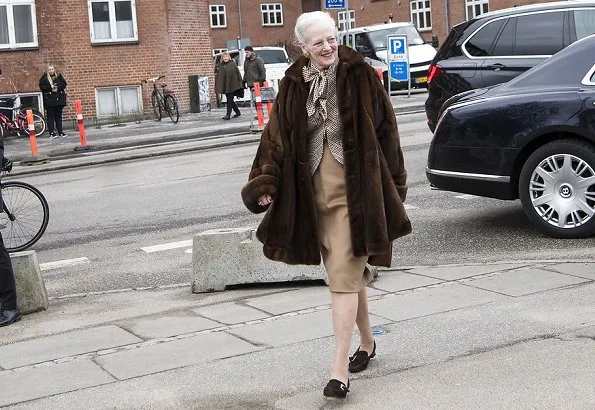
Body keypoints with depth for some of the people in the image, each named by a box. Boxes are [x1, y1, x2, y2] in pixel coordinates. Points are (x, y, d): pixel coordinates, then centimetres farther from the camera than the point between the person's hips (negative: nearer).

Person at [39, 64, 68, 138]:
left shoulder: (59, 76, 9)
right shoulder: (44, 78, 1)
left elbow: (64, 84, 4)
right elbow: (42, 87, -7)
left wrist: (57, 88, -12)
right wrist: (50, 87, -18)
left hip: (59, 99, 3)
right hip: (49, 100, -3)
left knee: (59, 115, 9)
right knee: (50, 116, -2)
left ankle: (60, 131, 14)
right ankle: (51, 133, 0)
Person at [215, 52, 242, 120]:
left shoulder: (233, 64, -2)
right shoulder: (220, 66, 9)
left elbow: (238, 74, -2)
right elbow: (218, 76, 9)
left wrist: (239, 83, -5)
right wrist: (217, 85, 4)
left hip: (232, 86, -5)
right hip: (225, 86, 5)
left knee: (230, 100, -7)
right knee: (229, 100, 11)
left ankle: (228, 115, -7)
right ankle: (237, 112, 26)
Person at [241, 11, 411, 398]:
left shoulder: (360, 75, -4)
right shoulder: (294, 85, 4)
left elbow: (384, 130, 0)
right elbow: (277, 137, 4)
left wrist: (393, 184, 0)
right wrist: (266, 184, -5)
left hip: (353, 190, -4)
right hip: (313, 192, 4)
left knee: (344, 277, -8)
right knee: (349, 273, 16)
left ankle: (340, 367, -6)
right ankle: (367, 343, 35)